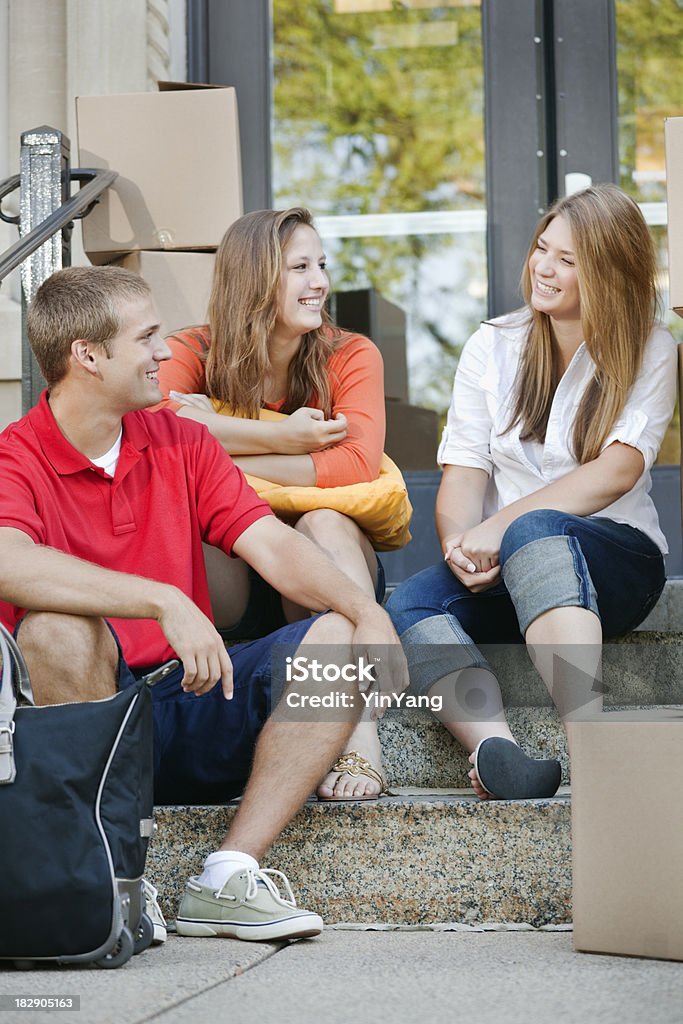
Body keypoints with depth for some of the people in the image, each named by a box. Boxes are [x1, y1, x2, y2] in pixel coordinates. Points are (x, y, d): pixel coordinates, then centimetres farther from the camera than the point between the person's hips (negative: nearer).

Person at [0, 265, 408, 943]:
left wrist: (367, 612, -17)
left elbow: (271, 544, 1)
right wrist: (165, 602, -38)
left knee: (339, 641, -14)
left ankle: (225, 878, -21)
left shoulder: (181, 444, 11)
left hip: (186, 699, 5)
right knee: (56, 625, -35)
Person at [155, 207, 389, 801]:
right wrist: (282, 439, -24)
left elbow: (357, 464, -20)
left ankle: (361, 739, -42)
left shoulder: (351, 356, -1)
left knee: (323, 525, -34)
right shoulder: (195, 352, 0)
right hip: (227, 580, 0)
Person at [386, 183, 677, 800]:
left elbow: (617, 471, -8)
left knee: (534, 531, -39)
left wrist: (500, 527, -18)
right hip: (505, 569, 3)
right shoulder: (493, 346, 14)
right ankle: (494, 749, -55)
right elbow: (464, 471, 5)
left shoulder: (649, 351, 6)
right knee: (410, 604, -29)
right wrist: (460, 546, -18)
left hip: (616, 553, -3)